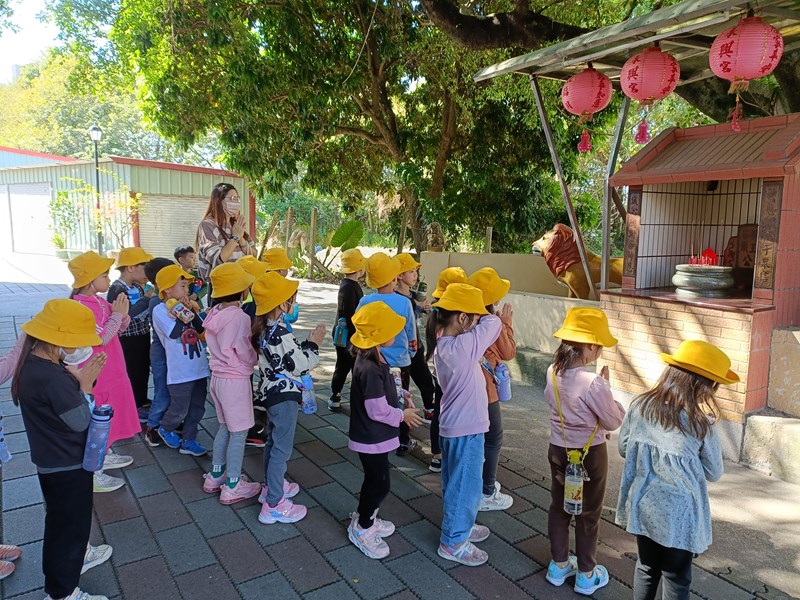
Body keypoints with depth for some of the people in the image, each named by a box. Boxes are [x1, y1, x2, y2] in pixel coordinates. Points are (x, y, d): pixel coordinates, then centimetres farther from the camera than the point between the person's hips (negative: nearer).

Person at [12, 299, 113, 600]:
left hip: (51, 460, 10)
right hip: (67, 466, -10)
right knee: (68, 522, 9)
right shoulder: (52, 378, -33)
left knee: (66, 517, 30)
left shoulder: (35, 363, -3)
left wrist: (76, 379, -7)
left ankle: (78, 553, 54)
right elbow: (80, 420, -26)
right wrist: (85, 383, -17)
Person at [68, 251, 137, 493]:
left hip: (111, 370, 9)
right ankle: (93, 473, 15)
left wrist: (122, 313, -8)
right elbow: (101, 337, -28)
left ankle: (105, 455, 40)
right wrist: (116, 314, -20)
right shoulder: (81, 306, -22)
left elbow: (120, 329, 10)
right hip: (96, 375, -9)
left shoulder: (100, 301, 4)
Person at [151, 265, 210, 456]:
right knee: (180, 409, 6)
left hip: (198, 367, 6)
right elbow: (174, 332, -22)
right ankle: (165, 429, 35)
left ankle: (188, 440, 26)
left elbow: (201, 328, -1)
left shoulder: (186, 305, 7)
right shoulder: (160, 310, -10)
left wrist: (191, 310, -11)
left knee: (197, 407, 12)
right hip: (180, 371, -6)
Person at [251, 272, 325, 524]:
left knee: (273, 441, 23)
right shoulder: (279, 334, -27)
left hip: (272, 390, 10)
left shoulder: (264, 328, 2)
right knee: (282, 448, 0)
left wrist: (305, 344, 6)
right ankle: (273, 505, 10)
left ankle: (271, 485, 40)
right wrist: (313, 345, -9)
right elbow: (300, 366, -20)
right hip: (284, 394, -10)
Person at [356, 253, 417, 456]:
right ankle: (403, 443, 27)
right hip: (399, 362, -1)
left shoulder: (365, 302, -13)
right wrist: (411, 348, 16)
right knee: (401, 401, 15)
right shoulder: (404, 303, -16)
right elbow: (411, 337, -5)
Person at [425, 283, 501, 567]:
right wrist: (480, 317, -1)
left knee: (455, 482, 24)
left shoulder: (442, 343, -1)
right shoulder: (463, 346, -28)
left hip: (451, 425, 9)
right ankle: (453, 542, 25)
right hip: (466, 429, -9)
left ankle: (460, 526, 44)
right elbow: (493, 323, -18)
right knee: (465, 486, 9)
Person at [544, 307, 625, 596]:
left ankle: (559, 566, 37)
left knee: (559, 508, 20)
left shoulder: (553, 372, -9)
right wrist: (606, 386, -8)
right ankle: (586, 576, 31)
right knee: (588, 515, 14)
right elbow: (615, 421, -16)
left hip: (558, 449, 6)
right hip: (590, 454, -5)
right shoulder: (593, 383, -29)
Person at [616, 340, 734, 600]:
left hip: (642, 505, 4)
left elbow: (624, 448, 2)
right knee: (676, 577, 17)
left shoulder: (640, 406, -10)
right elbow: (714, 473, -5)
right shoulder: (700, 424, -20)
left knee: (646, 567, 23)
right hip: (678, 513, -3)